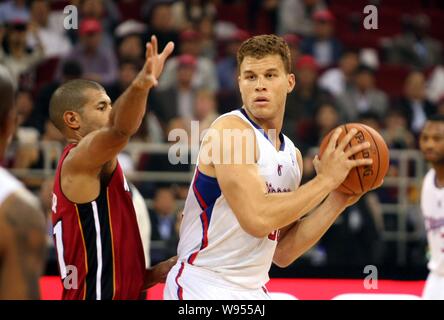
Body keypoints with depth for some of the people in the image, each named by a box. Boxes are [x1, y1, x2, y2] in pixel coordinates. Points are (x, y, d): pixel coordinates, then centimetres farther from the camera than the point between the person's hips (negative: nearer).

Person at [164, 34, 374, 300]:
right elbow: (257, 219, -24)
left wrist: (336, 202, 3)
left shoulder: (292, 155, 10)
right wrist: (325, 180, -16)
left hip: (253, 291, 8)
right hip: (204, 289, -8)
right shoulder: (231, 130, -13)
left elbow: (282, 253, 10)